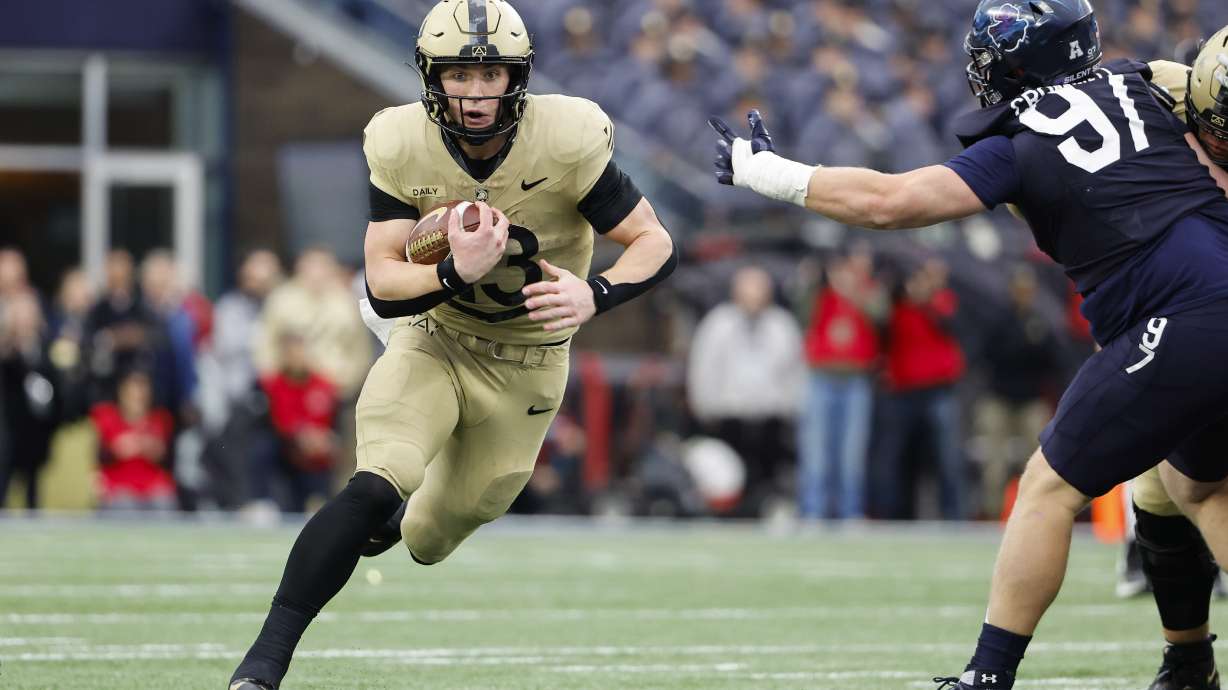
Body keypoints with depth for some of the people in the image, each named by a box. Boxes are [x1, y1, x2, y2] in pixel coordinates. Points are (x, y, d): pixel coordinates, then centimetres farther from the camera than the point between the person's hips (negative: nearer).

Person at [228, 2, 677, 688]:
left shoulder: (568, 141, -22)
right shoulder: (402, 146, -17)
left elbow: (656, 244, -17)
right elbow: (382, 286, -17)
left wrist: (593, 295, -37)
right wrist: (457, 273, -38)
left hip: (524, 367, 0)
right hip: (431, 343, 0)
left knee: (430, 538, 11)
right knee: (377, 488, -26)